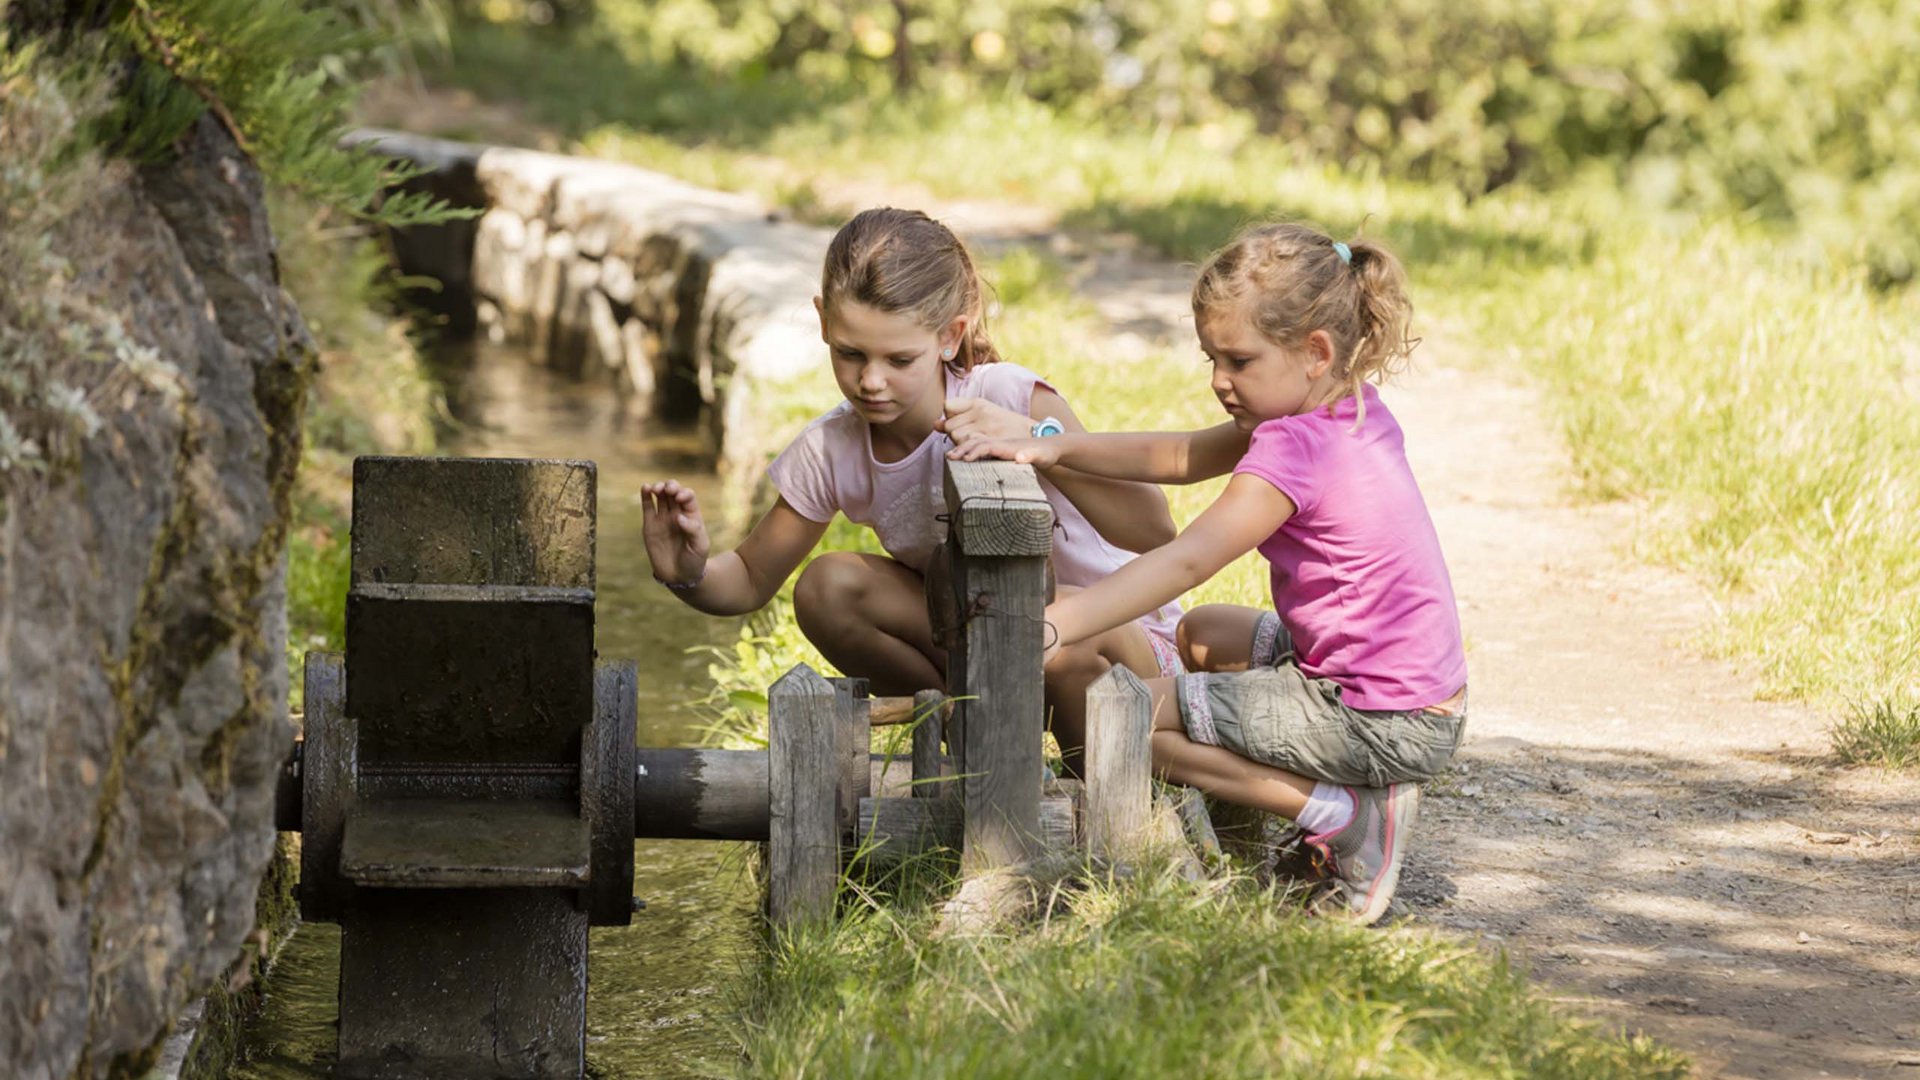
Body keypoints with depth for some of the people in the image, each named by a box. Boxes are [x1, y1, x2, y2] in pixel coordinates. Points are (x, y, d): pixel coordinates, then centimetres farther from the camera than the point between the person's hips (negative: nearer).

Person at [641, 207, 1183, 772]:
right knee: (826, 589, -16)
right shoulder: (830, 453, -11)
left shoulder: (1009, 398, -25)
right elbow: (752, 580, 4)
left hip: (1115, 637, -4)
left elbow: (1153, 531, -33)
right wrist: (691, 573, -20)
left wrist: (1037, 438, -46)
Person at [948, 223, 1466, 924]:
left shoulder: (1294, 451, -20)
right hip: (1423, 695, 10)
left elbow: (1185, 562, -30)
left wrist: (1049, 627, -36)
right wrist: (1052, 449, 1)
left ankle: (1346, 815, -10)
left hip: (1388, 726, -10)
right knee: (1204, 634, 30)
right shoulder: (1354, 413, 8)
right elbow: (1180, 458, 10)